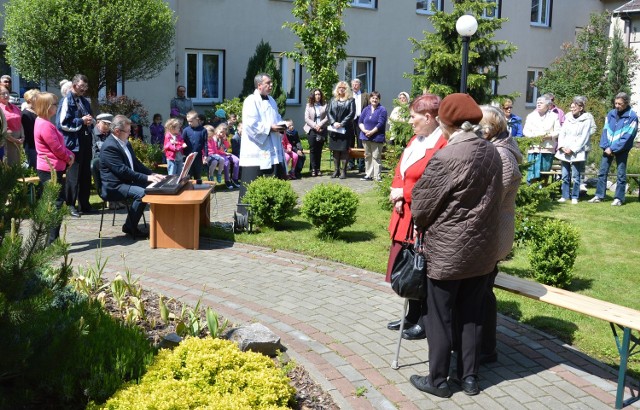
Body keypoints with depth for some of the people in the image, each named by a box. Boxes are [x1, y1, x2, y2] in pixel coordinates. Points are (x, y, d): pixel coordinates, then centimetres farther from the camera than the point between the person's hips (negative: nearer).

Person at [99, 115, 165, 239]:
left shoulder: (125, 142, 12)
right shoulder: (109, 146, -18)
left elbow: (135, 162, 17)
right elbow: (123, 170, -25)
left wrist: (152, 174, 1)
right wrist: (147, 177, -26)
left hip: (127, 181, 10)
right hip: (114, 186, -10)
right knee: (142, 193, -29)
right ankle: (130, 227, -12)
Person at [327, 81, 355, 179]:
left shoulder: (350, 100, 3)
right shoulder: (333, 100, 14)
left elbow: (352, 113, -5)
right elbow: (329, 112, 7)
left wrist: (342, 124, -13)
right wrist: (333, 123, -10)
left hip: (345, 129, -3)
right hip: (334, 128, 3)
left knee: (344, 150, -3)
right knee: (335, 150, 5)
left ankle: (343, 171, 1)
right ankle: (336, 170, 11)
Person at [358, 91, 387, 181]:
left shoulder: (382, 110, -4)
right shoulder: (366, 109, 11)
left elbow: (381, 124, -13)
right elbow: (360, 121, 8)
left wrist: (371, 132, -16)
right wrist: (364, 130, -11)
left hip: (377, 137, -5)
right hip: (365, 137, 5)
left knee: (376, 157, -4)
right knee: (367, 156, 11)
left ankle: (377, 176, -1)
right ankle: (368, 175, 19)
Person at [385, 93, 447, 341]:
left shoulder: (442, 144, -17)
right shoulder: (415, 140, 14)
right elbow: (400, 172, 15)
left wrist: (404, 193, -14)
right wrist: (397, 195, -3)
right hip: (405, 216, 9)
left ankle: (425, 322, 17)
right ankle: (413, 316, 31)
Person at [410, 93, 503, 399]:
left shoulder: (446, 158, -20)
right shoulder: (492, 152, 1)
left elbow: (420, 206, -11)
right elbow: (495, 199, 11)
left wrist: (423, 229, 9)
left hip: (447, 251, -6)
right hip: (482, 249, 7)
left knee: (440, 317, 7)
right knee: (472, 315, 16)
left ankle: (438, 380, 18)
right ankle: (470, 376, 27)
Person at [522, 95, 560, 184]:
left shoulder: (554, 116, 11)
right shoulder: (531, 116, 15)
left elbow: (558, 131, 4)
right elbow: (525, 131, 7)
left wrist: (548, 136, -14)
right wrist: (534, 136, -12)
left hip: (548, 149, 0)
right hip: (534, 148, 0)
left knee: (544, 175, 3)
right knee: (532, 173, -7)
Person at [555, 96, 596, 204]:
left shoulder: (587, 120, -2)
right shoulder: (568, 118, 13)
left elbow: (584, 138, -7)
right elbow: (562, 133, 10)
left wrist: (572, 149, -12)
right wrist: (562, 146, -5)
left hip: (578, 153, -5)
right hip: (564, 152, 5)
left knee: (576, 177, -3)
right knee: (565, 176, 6)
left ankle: (574, 197, 5)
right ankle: (565, 196, 14)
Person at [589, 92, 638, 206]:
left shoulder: (632, 116, -10)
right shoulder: (611, 114, 3)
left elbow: (627, 136, -14)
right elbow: (605, 131, 3)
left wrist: (613, 149, -17)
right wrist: (605, 146, -10)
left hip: (622, 149, -4)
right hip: (608, 148, 4)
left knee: (621, 174, 2)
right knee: (602, 172, 4)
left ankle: (619, 198, 8)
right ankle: (599, 195, 11)